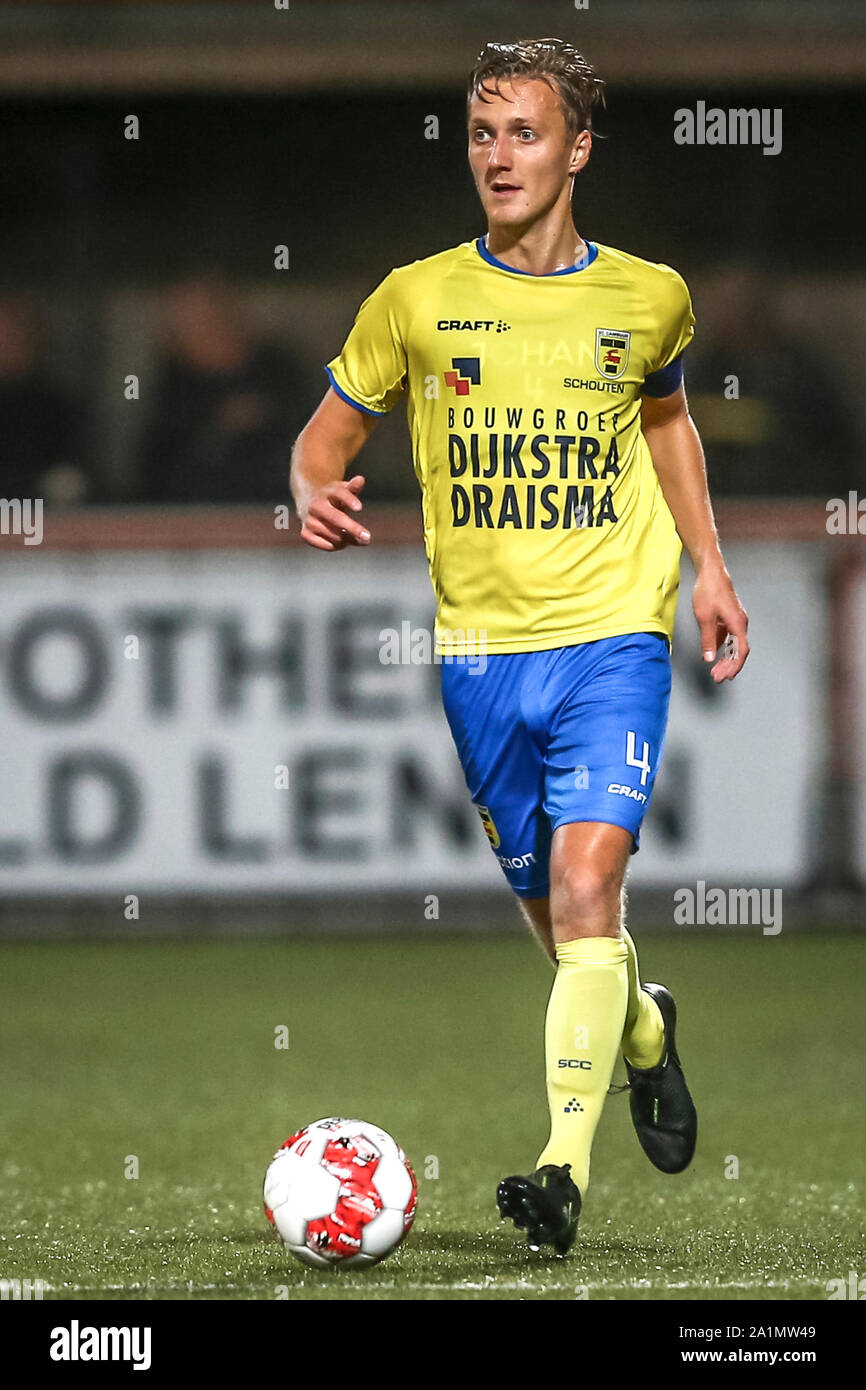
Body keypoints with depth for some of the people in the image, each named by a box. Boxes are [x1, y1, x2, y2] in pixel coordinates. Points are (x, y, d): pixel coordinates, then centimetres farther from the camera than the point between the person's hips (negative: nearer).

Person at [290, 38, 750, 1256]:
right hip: (481, 646, 2)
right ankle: (645, 1033, 44)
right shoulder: (418, 300, -1)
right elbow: (328, 434, 8)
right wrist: (316, 496, -15)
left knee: (587, 888, -20)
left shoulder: (648, 298, 2)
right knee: (555, 913, 11)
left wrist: (708, 566, 18)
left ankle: (566, 1163, -23)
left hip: (614, 634, -2)